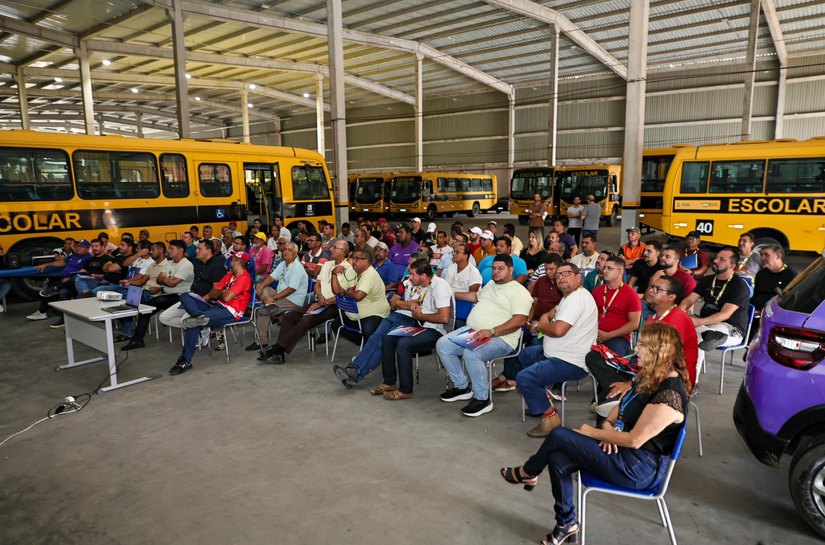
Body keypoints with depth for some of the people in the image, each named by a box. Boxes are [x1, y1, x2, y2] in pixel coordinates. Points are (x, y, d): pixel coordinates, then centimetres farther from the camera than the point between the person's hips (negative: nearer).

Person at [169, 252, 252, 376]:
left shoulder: (244, 278, -10)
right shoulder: (229, 275, 20)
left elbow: (226, 297, -17)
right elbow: (214, 292, 17)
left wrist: (221, 293, 3)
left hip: (230, 312, -10)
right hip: (217, 305, 10)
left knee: (193, 325, -26)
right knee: (185, 296, -3)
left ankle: (185, 361, -17)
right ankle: (198, 315, -33)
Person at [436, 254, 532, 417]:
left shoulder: (519, 291, -7)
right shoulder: (491, 284, 20)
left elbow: (520, 320, -19)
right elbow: (476, 296, 40)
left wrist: (491, 332, -27)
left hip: (500, 338, -9)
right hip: (472, 331, 9)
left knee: (471, 354, -35)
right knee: (442, 344, -5)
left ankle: (482, 399, -15)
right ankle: (462, 387, 8)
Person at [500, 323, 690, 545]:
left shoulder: (669, 394, -26)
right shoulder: (650, 377, 5)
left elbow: (635, 440, -25)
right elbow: (621, 407, 16)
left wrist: (594, 433, -14)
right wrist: (607, 425, -5)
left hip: (640, 468, -9)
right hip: (623, 451, 9)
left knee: (558, 436, -13)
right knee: (558, 460, -9)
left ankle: (527, 473, 17)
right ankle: (566, 524, 11)